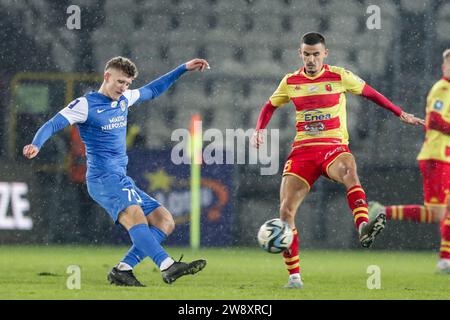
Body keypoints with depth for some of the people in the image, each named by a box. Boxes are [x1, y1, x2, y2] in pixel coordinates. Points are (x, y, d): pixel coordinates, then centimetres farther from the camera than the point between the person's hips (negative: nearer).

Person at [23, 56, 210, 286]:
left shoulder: (124, 99, 17)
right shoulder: (86, 104, -5)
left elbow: (153, 90, 33)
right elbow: (53, 124, -13)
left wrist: (184, 68, 32)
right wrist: (36, 145, -33)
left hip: (122, 180, 9)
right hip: (103, 178, -9)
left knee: (165, 221, 0)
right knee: (135, 216, -32)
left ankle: (123, 269, -10)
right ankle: (168, 266, -51)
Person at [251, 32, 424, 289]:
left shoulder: (339, 77, 2)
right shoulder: (290, 82, 9)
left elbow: (369, 92, 15)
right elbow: (270, 107, 25)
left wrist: (400, 114, 16)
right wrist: (259, 130, 7)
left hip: (334, 147, -3)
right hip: (302, 150, 3)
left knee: (349, 170, -40)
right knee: (286, 211, -10)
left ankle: (364, 228, -59)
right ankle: (294, 276, 1)